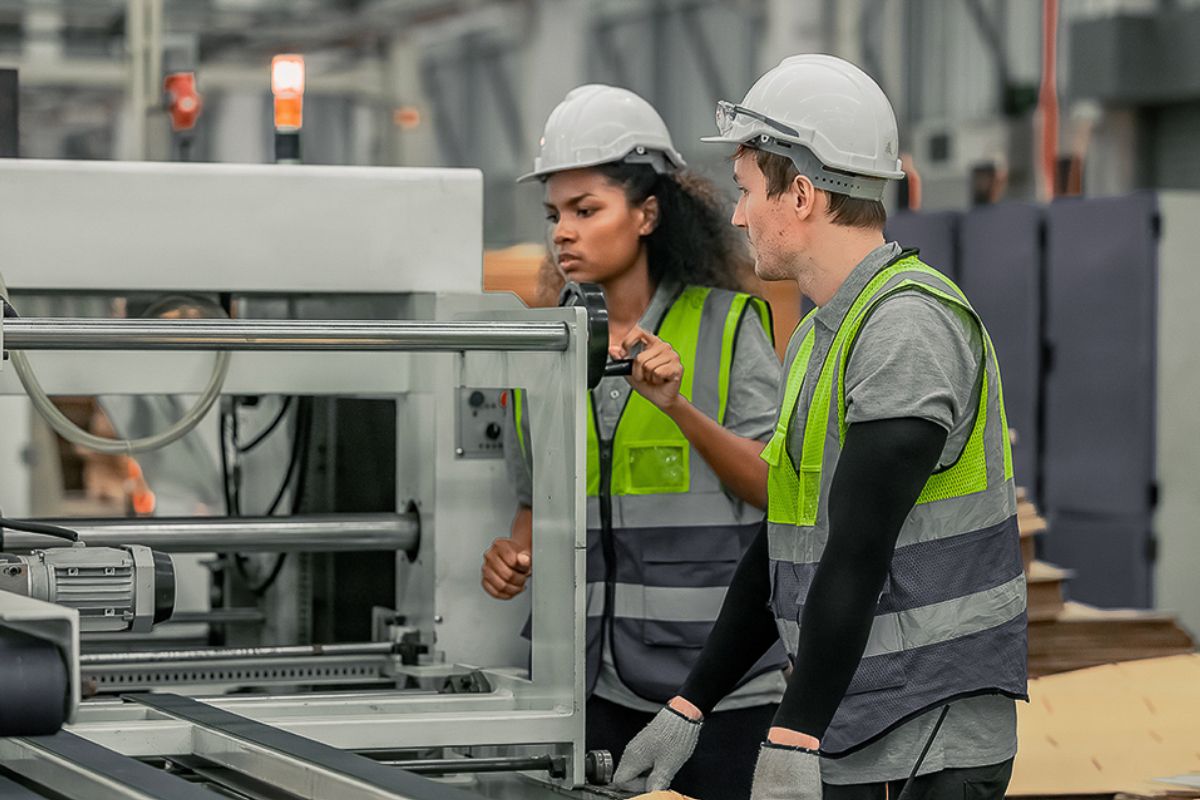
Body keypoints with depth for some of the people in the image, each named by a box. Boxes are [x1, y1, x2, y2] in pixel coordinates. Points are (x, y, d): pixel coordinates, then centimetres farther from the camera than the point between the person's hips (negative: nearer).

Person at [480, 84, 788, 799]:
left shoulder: (727, 324, -3)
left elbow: (779, 487, -7)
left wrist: (680, 406, -20)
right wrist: (520, 554, -3)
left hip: (716, 677, -3)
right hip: (590, 678, 3)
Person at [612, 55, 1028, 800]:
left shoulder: (909, 327, -16)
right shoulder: (821, 336, 16)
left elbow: (859, 555, -21)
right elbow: (782, 550, 19)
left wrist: (792, 739, -23)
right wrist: (688, 708, 17)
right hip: (851, 740, 9)